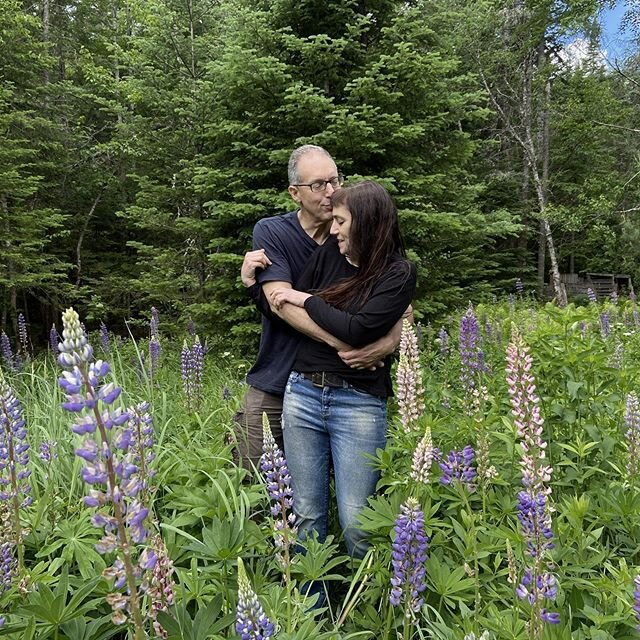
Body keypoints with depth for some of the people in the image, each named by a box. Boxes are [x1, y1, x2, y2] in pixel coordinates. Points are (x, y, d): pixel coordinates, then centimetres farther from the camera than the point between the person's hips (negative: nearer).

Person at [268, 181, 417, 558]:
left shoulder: (399, 273, -4)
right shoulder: (329, 254, 8)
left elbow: (358, 330, -17)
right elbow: (285, 313, 13)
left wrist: (305, 299, -8)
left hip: (358, 403, -4)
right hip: (303, 394, 4)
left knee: (356, 524, 1)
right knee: (307, 516, 11)